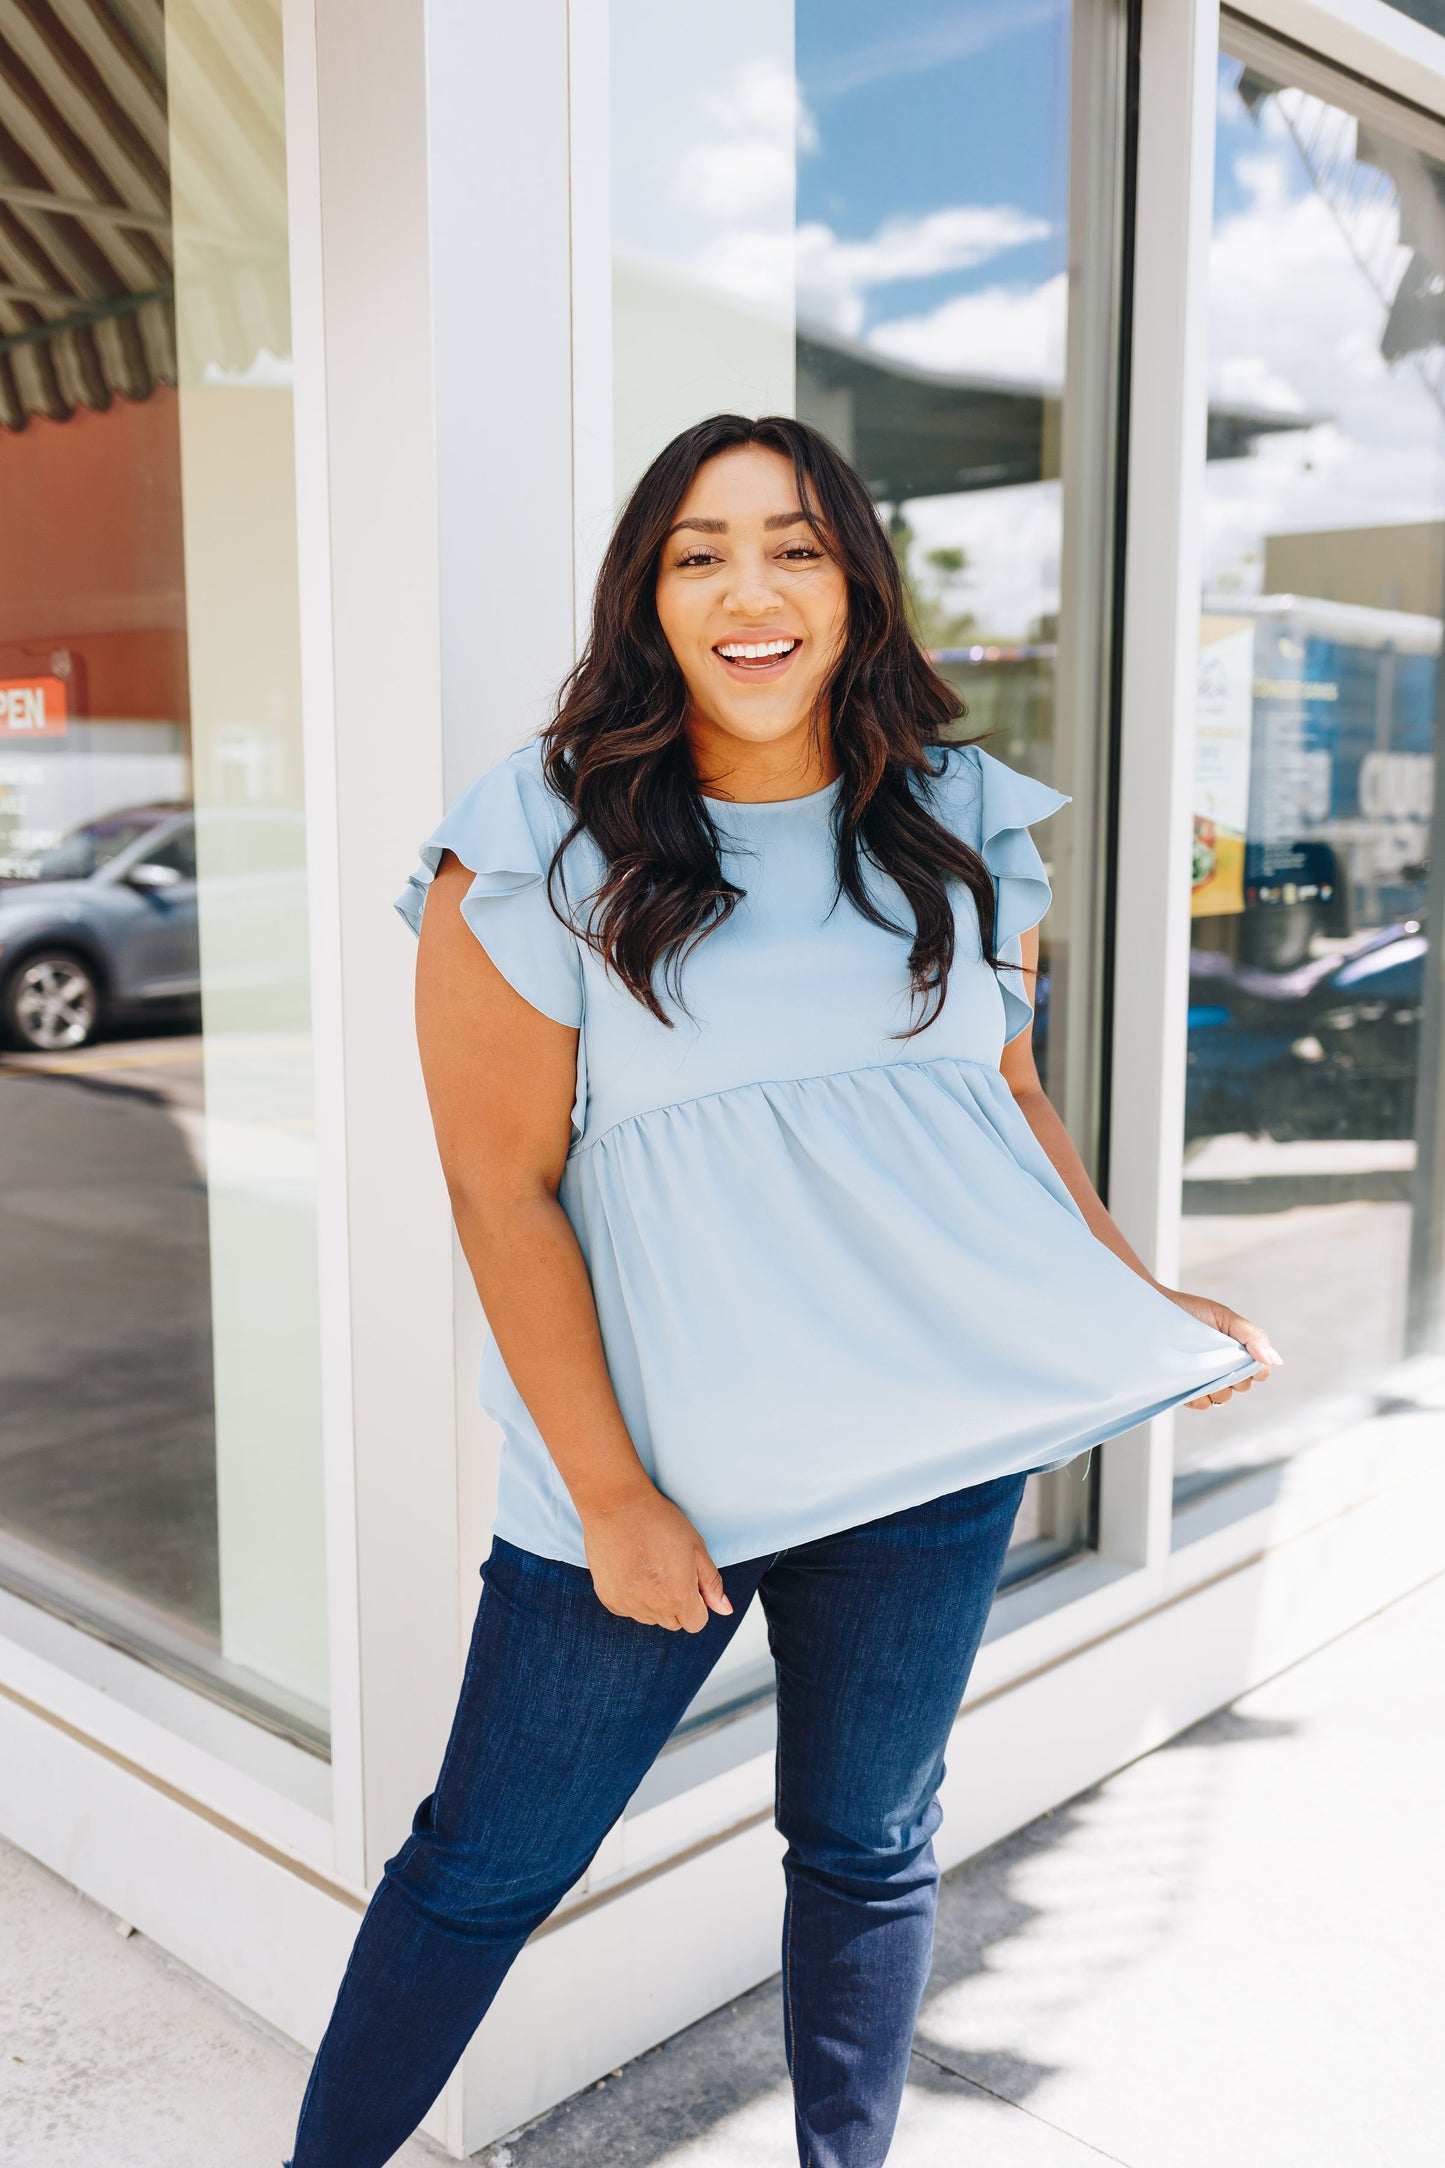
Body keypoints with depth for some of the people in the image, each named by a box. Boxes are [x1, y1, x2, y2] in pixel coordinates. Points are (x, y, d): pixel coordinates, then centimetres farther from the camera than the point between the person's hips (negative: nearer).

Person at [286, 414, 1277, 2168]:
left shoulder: (962, 824, 2)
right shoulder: (540, 846, -11)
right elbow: (501, 1185, -11)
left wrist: (1141, 1305, 8)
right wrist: (611, 1496, -12)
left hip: (939, 1446, 4)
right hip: (653, 1466, -3)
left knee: (868, 1851, 19)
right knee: (483, 1871, 10)